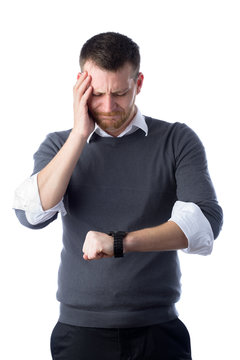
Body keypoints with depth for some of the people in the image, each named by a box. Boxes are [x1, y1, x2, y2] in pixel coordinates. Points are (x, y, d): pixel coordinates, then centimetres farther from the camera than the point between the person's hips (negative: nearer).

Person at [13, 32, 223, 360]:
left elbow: (205, 221, -12)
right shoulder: (59, 146, 7)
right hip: (80, 329, 1)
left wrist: (120, 243, -22)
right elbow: (31, 215, -10)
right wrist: (80, 134, -11)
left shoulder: (178, 140, 1)